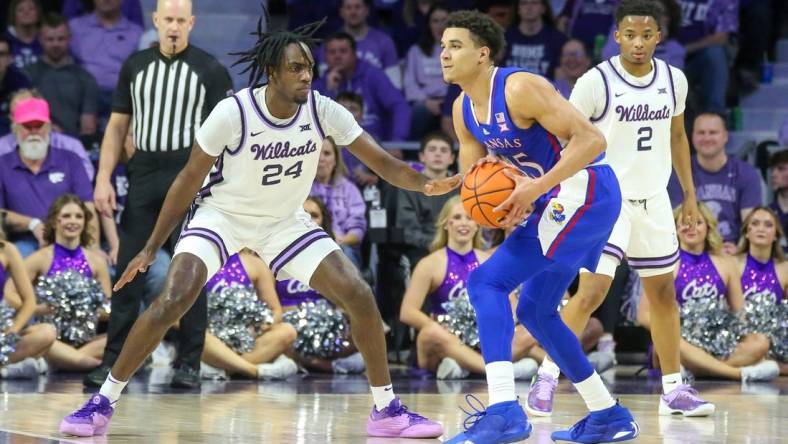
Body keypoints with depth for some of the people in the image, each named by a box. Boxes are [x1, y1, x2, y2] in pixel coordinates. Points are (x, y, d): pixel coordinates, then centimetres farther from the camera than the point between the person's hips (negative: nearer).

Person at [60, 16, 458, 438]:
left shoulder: (323, 111, -16)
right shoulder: (233, 113, -25)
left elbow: (384, 163, -15)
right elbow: (189, 179, -13)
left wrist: (425, 184, -36)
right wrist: (151, 248, -12)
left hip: (285, 221, 4)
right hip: (221, 214, -3)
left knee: (359, 297, -10)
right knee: (172, 300, -24)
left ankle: (387, 410, 5)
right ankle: (101, 404, -11)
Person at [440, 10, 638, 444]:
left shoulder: (520, 89, -18)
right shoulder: (463, 111, 10)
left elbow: (591, 139, -23)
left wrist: (535, 188, -27)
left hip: (584, 191, -10)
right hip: (562, 201, 10)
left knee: (487, 280, -18)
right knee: (535, 310, 17)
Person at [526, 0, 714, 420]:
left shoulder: (673, 80, 2)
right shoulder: (596, 82, -14)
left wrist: (689, 192, 15)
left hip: (654, 200, 5)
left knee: (663, 293, 11)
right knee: (591, 292, -16)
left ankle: (674, 390, 19)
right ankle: (546, 377, -4)